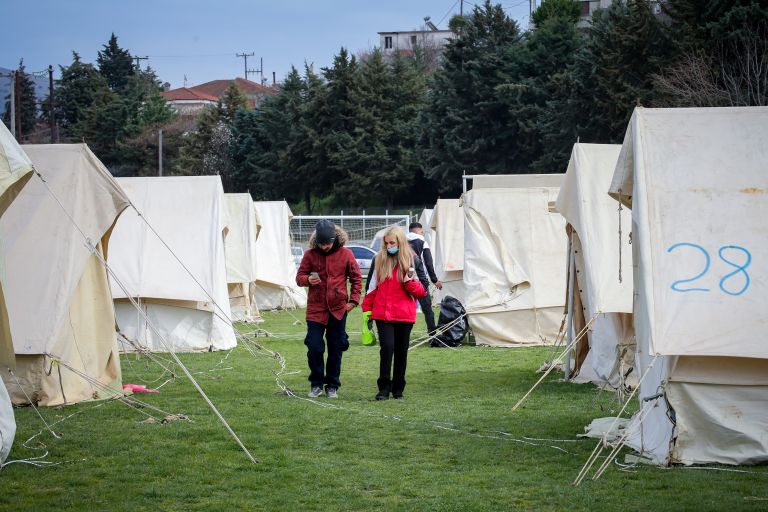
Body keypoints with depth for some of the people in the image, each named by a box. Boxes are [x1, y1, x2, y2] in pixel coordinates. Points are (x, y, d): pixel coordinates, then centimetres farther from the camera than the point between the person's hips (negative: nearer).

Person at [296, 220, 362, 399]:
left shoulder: (345, 254, -1)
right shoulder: (310, 254, -1)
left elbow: (356, 278, 7)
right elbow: (299, 277, 5)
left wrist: (353, 300, 0)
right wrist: (308, 280, -18)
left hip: (338, 309, 0)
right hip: (315, 308, 0)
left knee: (336, 349, 6)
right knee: (314, 348, -5)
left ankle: (332, 386, 18)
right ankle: (316, 384, 12)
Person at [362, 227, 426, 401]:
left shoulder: (411, 261, 1)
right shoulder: (380, 260, 8)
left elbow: (421, 292, 2)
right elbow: (373, 286, 17)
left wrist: (410, 281, -16)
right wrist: (367, 308, 15)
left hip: (404, 314, 0)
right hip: (383, 313, 0)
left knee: (401, 351, 6)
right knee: (387, 347, -13)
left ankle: (398, 388, 17)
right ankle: (384, 388, -8)